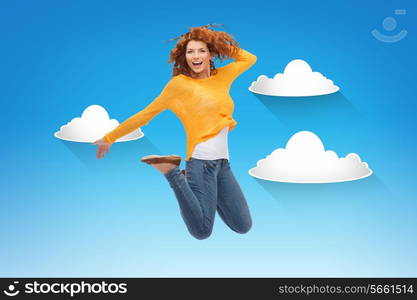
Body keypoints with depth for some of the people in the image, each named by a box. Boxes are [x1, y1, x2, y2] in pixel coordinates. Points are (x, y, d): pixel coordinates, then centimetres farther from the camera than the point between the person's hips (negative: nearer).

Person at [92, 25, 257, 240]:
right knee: (202, 231, -11)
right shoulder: (180, 83, -3)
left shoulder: (222, 77, 12)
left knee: (243, 227, 7)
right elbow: (146, 114, 2)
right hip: (201, 160, -6)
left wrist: (222, 44, 14)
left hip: (223, 162, 6)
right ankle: (172, 173, 3)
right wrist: (109, 138, 5)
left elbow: (249, 58, 27)